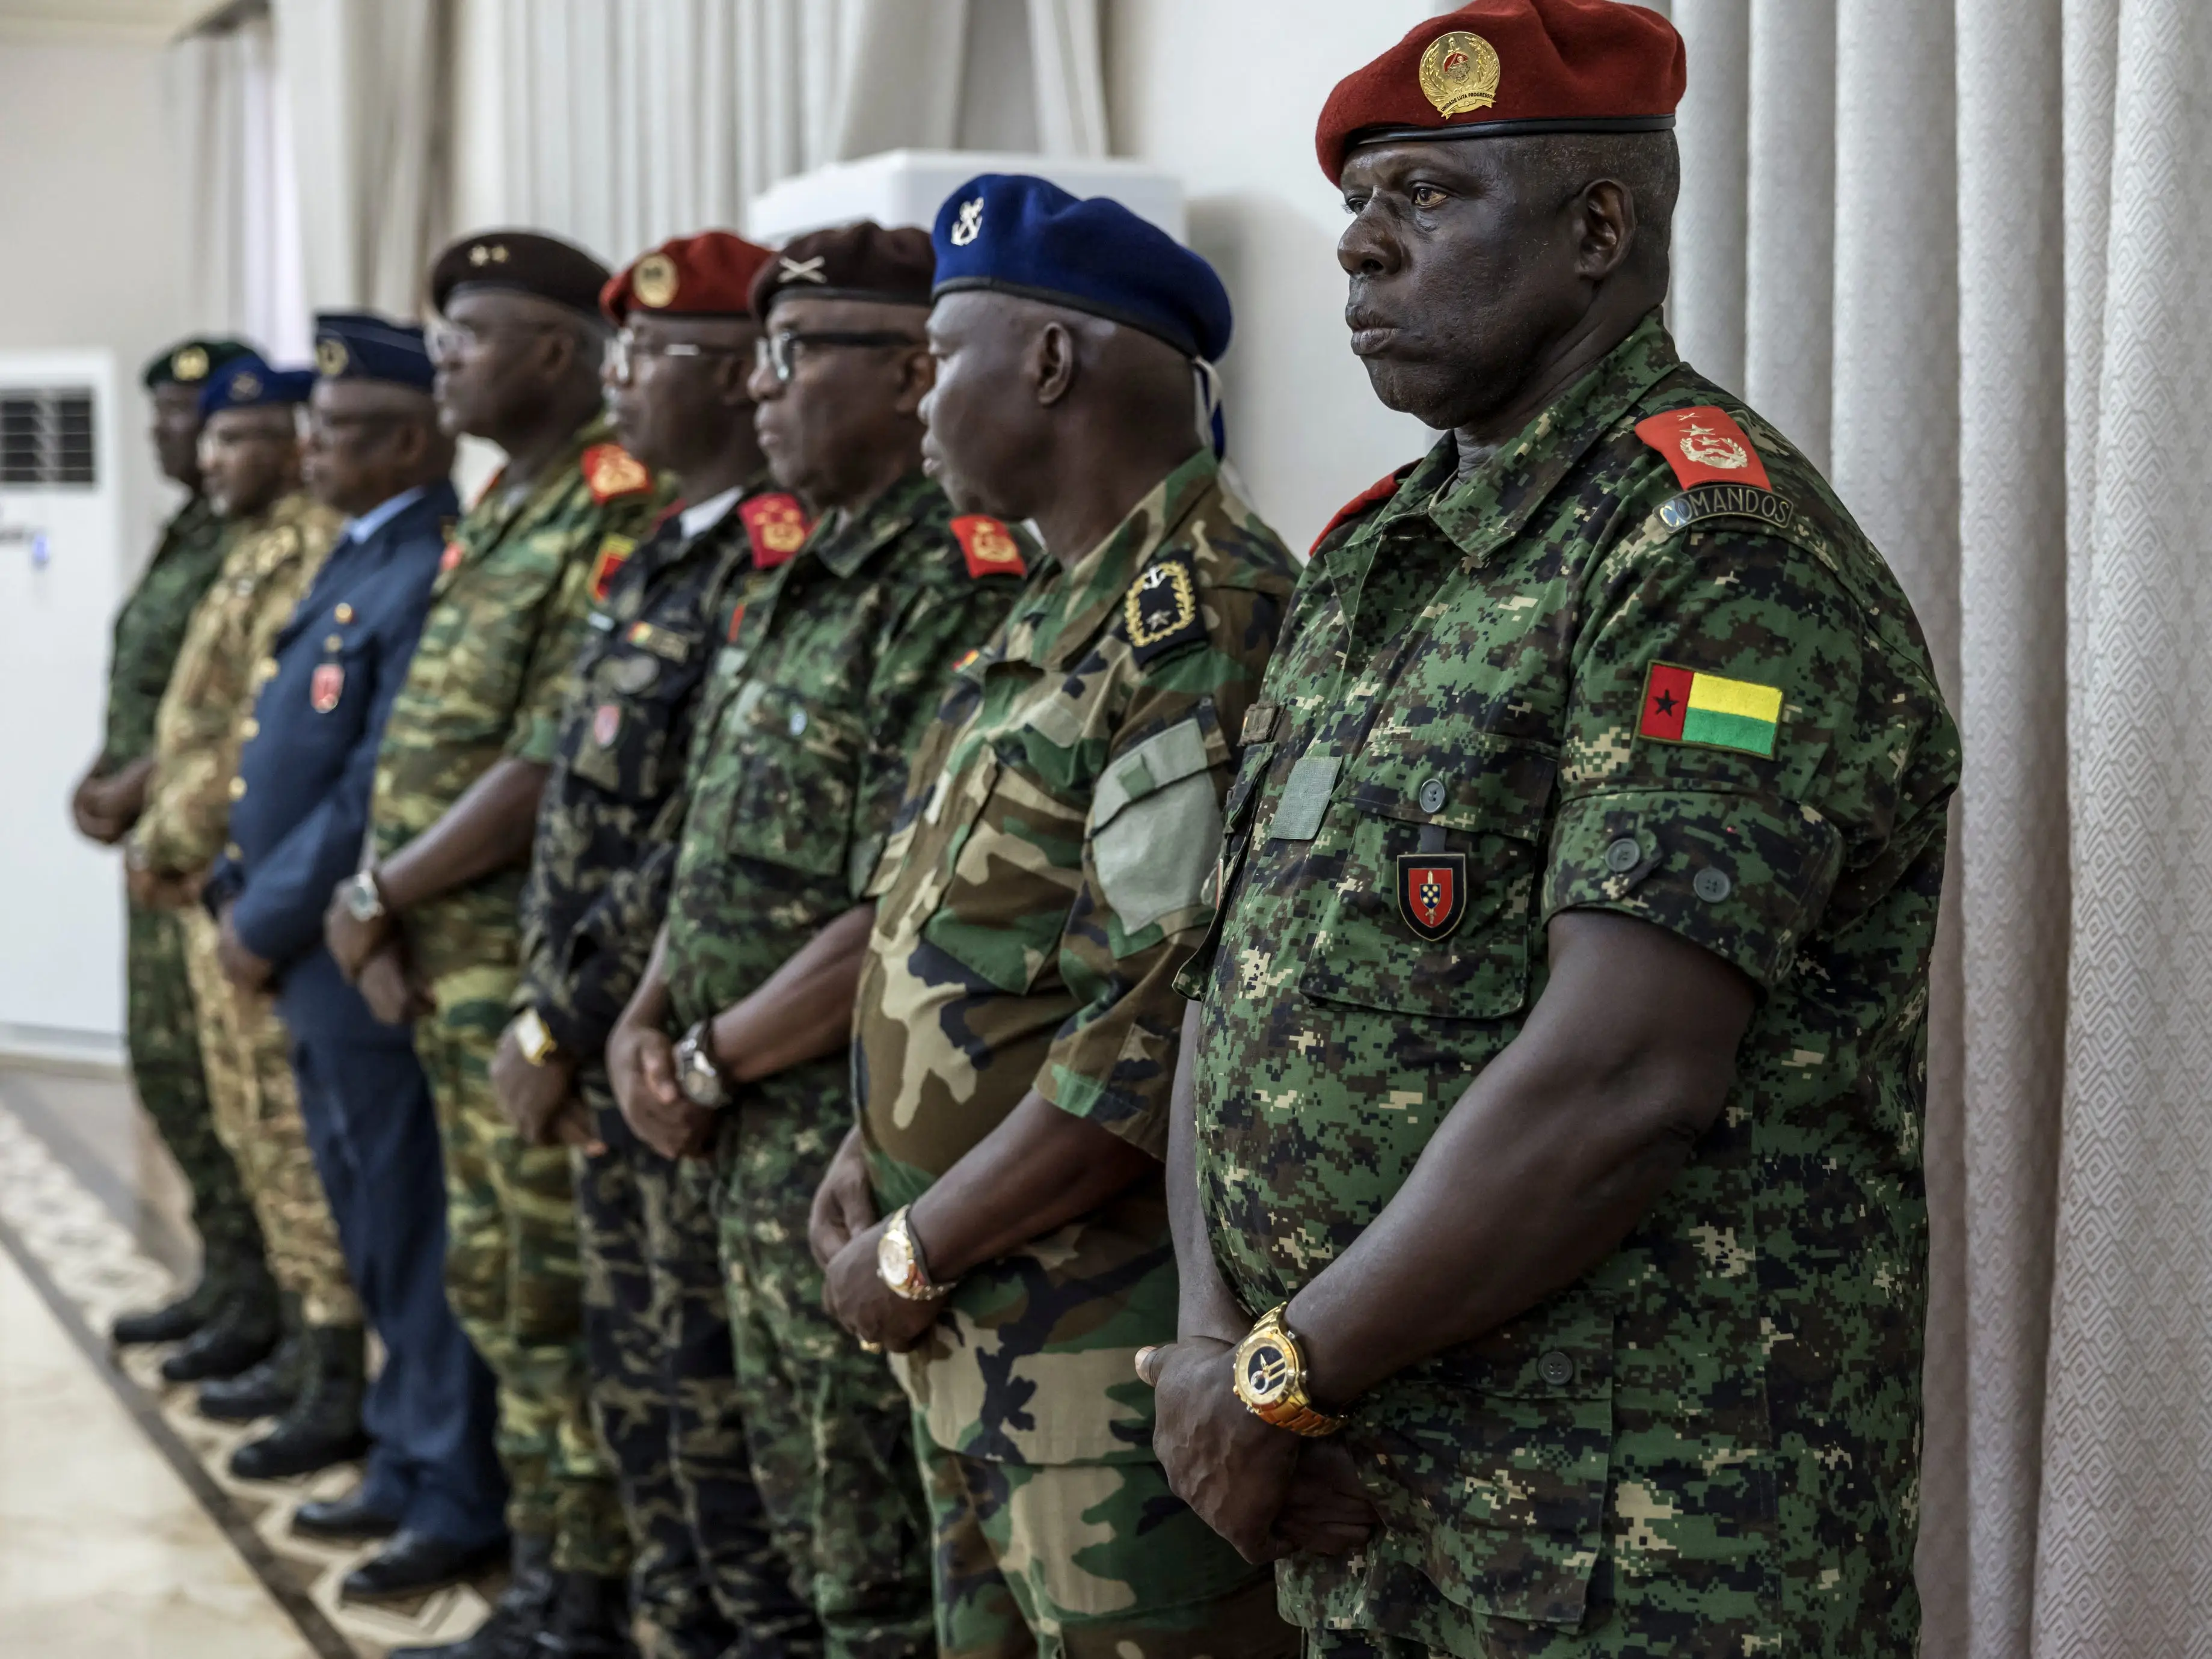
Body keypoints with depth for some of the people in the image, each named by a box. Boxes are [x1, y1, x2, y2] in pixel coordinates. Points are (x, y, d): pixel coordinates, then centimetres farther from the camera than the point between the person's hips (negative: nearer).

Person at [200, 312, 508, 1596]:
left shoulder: (431, 574, -18)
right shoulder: (360, 560, 13)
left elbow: (382, 796, -22)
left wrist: (270, 922, -15)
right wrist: (246, 897, 11)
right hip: (318, 962, 10)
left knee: (414, 1241, -1)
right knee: (372, 1236, 17)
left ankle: (460, 1503, 8)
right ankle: (408, 1467, 28)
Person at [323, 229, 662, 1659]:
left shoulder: (616, 524, -15)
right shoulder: (497, 517, 16)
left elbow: (551, 772, -20)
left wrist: (379, 894, -10)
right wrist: (384, 916, 2)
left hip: (540, 974, -9)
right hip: (448, 969, 9)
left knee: (562, 1295, -2)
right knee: (497, 1284, 15)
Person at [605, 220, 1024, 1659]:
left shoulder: (962, 596, -19)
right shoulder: (814, 581, 13)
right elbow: (726, 841, 19)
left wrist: (713, 1061, -13)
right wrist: (650, 1019, 4)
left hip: (867, 1146, -10)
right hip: (767, 1143, 10)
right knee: (816, 1526, 20)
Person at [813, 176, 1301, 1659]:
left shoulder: (1204, 628, -19)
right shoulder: (1063, 615, 14)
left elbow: (1162, 1035, -25)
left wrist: (916, 1253, -16)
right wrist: (880, 1154, 7)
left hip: (1119, 1357, -10)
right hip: (983, 1341, 10)